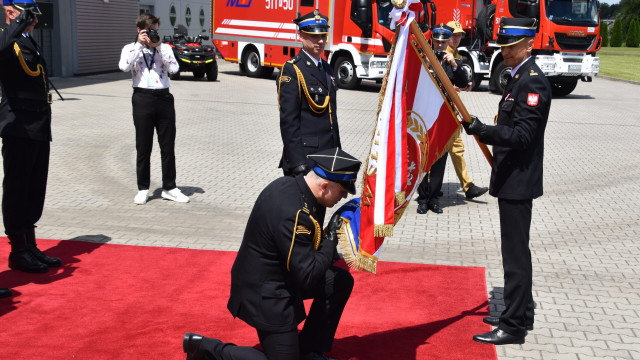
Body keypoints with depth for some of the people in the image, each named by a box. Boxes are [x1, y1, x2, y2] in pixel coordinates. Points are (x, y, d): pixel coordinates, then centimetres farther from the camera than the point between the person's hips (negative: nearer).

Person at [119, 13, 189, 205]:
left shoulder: (164, 48, 13)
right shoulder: (131, 48, 8)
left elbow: (174, 69, -5)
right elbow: (124, 67, -13)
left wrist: (158, 45, -6)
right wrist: (140, 44, -8)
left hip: (164, 98, 2)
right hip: (142, 98, -2)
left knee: (168, 147, 5)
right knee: (143, 148, 4)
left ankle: (169, 188, 14)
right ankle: (143, 189, 14)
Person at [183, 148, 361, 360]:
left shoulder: (287, 184, -2)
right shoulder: (293, 214, -32)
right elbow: (308, 277, -27)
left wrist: (330, 253, 3)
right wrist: (331, 238, -17)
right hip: (265, 294, -10)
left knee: (342, 281, 12)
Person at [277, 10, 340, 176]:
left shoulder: (326, 68, 15)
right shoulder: (292, 70, -10)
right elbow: (288, 121, -15)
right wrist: (297, 162, -20)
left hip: (328, 156, 8)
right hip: (305, 157, -8)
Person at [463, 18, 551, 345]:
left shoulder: (533, 81, -16)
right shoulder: (518, 77, 14)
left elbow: (523, 134, -25)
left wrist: (483, 131, -36)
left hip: (519, 181, -10)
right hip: (512, 179, 10)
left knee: (515, 253, -4)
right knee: (516, 250, 18)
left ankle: (513, 326, 4)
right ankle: (521, 314, 30)